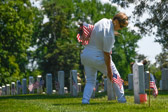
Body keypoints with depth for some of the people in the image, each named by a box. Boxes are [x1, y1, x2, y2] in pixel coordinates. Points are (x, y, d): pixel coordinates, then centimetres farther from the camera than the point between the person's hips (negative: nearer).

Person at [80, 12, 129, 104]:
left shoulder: (103, 21, -1)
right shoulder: (109, 34, -24)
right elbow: (106, 54, -21)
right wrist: (109, 70, -14)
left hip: (85, 54, 7)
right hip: (98, 57, -7)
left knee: (90, 81, 13)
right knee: (115, 76, 11)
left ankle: (85, 99, -6)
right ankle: (121, 98, 14)